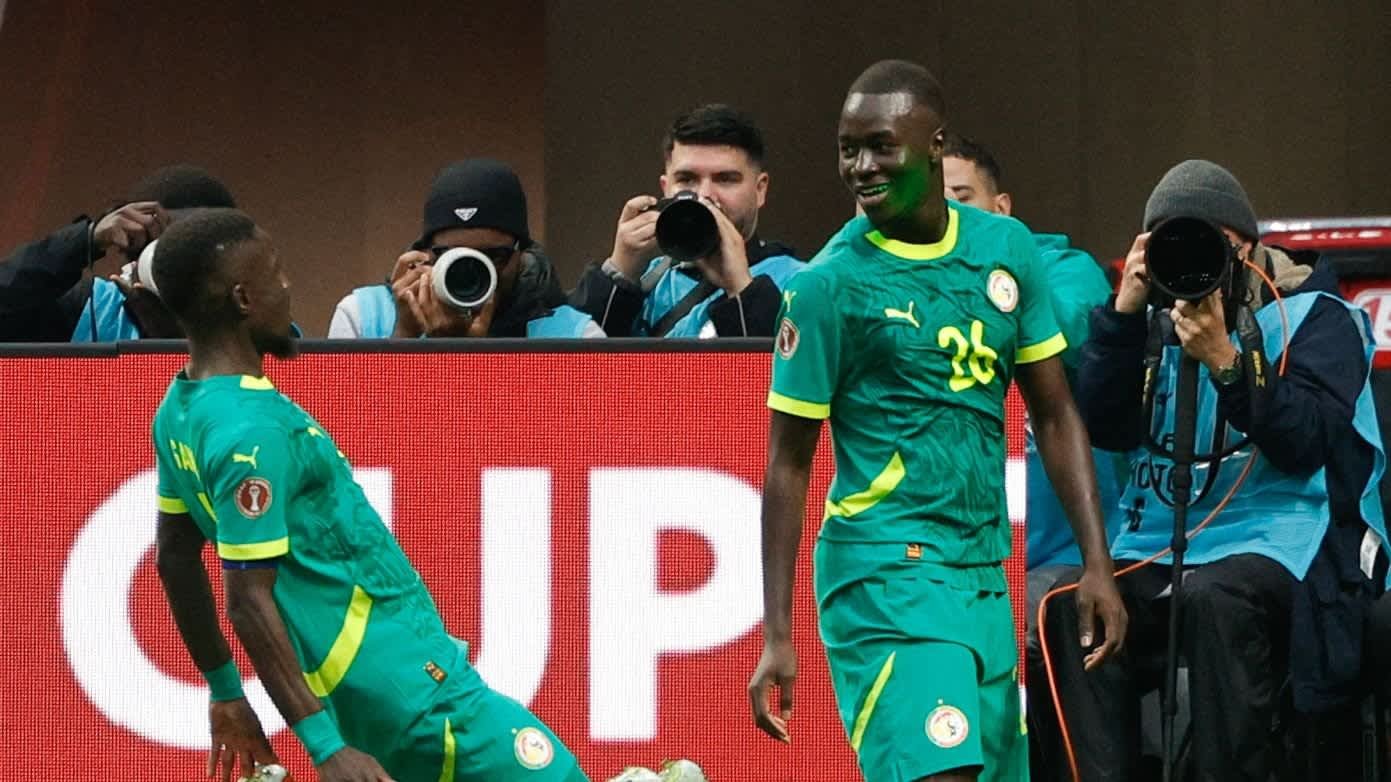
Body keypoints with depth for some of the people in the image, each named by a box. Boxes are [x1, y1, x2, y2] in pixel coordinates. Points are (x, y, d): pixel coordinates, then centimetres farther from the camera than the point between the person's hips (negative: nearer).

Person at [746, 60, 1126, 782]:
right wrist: (776, 636, -7)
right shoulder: (829, 283, -7)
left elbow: (1055, 418, 14)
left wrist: (1097, 565, 7)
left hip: (986, 573, 6)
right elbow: (787, 466, -3)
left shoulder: (1006, 249, 7)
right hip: (885, 575, -6)